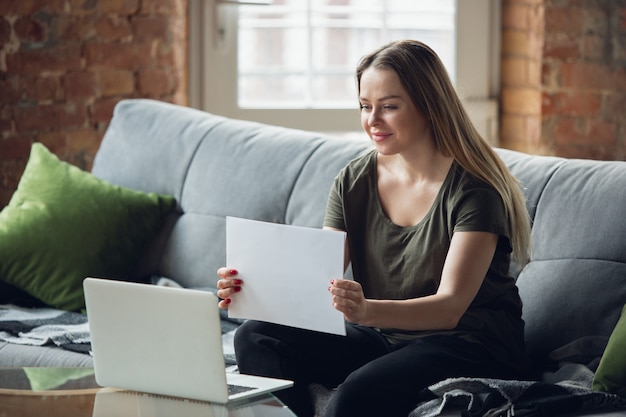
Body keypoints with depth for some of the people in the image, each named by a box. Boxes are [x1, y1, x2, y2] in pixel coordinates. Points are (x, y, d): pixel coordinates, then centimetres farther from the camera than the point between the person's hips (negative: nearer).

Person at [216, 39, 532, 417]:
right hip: (383, 339, 6)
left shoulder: (472, 188, -14)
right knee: (257, 338, -13)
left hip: (471, 346, -6)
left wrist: (367, 311, -43)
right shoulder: (354, 183, 4)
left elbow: (450, 307, -24)